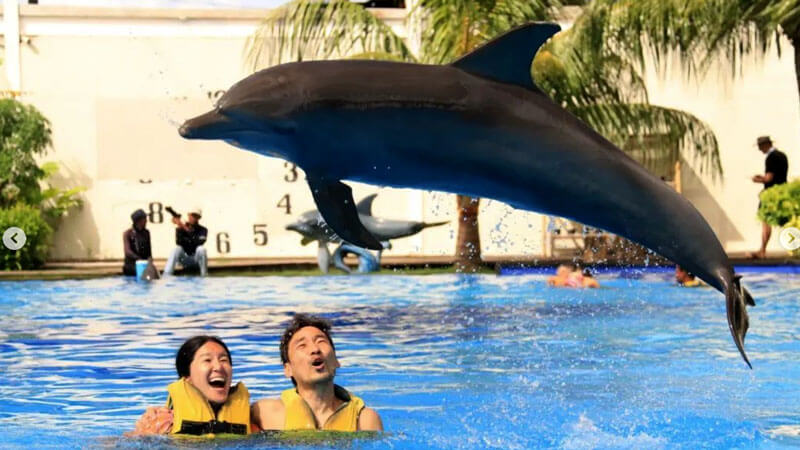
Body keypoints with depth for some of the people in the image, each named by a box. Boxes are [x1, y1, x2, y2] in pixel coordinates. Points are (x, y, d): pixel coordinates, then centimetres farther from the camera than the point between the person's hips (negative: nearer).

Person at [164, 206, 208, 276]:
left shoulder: (202, 230, -2)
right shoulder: (180, 228, 0)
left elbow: (199, 242, -23)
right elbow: (178, 243, -15)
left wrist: (187, 229, -31)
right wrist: (179, 228, -28)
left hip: (197, 259, -1)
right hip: (184, 259, 1)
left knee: (201, 249, -32)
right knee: (177, 249, -29)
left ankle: (204, 277, -26)